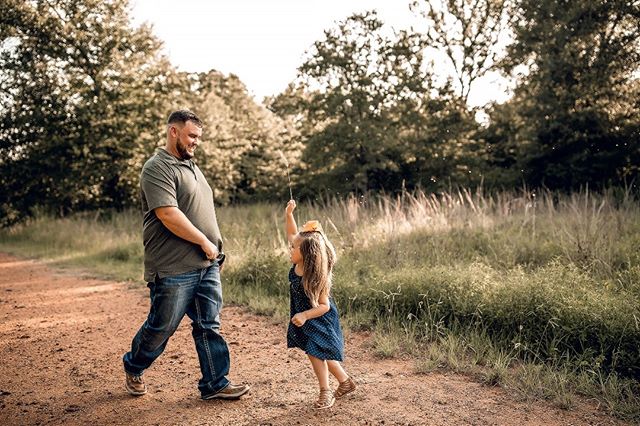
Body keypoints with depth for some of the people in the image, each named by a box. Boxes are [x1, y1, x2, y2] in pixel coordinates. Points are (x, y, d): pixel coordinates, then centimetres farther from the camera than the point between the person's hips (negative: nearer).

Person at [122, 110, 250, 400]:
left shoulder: (191, 166, 18)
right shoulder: (157, 168, -12)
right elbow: (168, 215, -23)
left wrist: (214, 249, 16)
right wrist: (204, 242, -15)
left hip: (207, 265, 8)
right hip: (173, 269, -8)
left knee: (209, 326, 8)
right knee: (162, 326, 8)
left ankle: (215, 384, 16)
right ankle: (132, 368, 33)